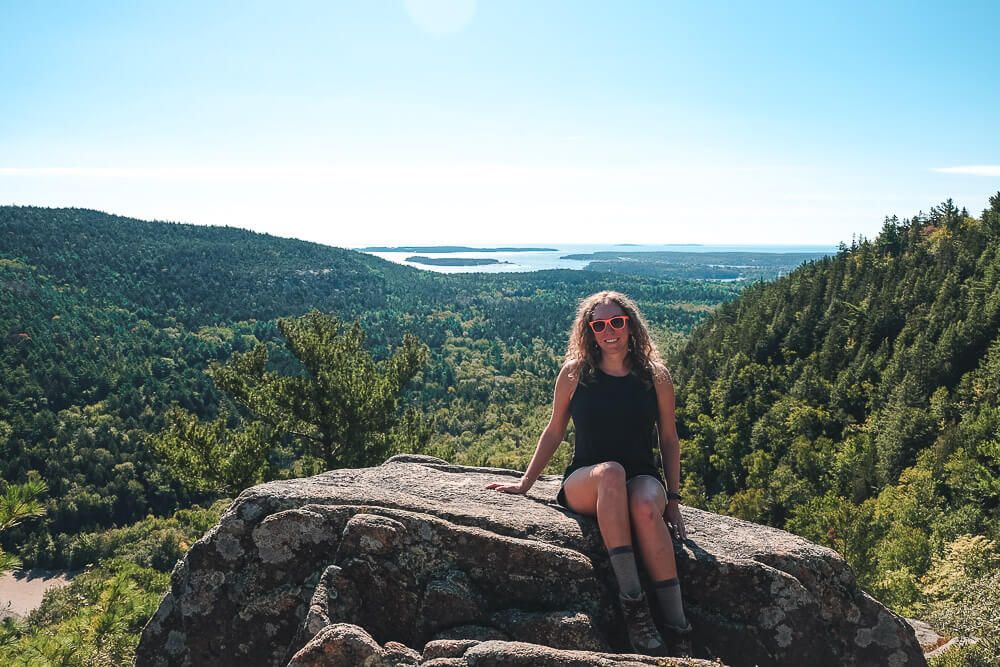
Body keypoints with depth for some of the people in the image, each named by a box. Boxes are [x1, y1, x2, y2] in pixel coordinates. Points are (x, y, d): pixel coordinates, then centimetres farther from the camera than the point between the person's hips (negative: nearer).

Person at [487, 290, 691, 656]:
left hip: (643, 479, 1)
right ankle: (632, 601, -38)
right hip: (585, 485, 0)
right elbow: (554, 432, 10)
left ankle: (676, 622, -30)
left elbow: (669, 439, 9)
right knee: (610, 472, -37)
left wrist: (673, 498, 3)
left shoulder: (656, 377, 2)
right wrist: (525, 483, 10)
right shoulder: (574, 374, 1)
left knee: (646, 505, -37)